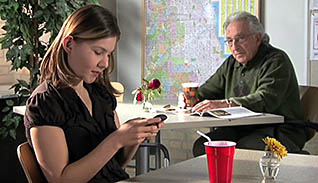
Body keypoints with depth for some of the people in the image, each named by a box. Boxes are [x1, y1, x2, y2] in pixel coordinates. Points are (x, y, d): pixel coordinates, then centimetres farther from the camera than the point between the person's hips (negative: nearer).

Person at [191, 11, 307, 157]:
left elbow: (266, 100, -25)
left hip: (280, 132, -7)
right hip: (240, 129, 7)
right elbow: (207, 91, 21)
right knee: (201, 147, -15)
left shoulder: (276, 60, -9)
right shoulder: (231, 63, 17)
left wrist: (224, 103, -33)